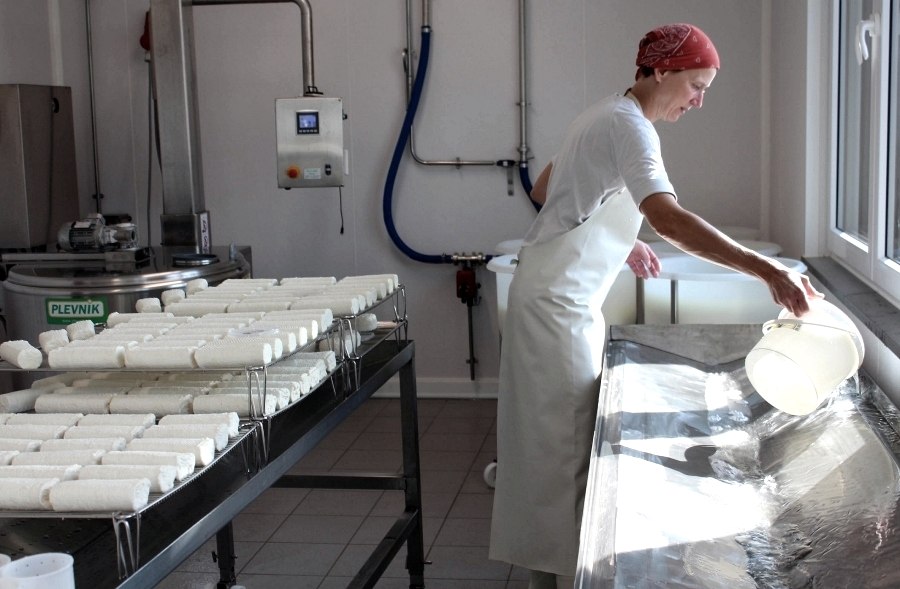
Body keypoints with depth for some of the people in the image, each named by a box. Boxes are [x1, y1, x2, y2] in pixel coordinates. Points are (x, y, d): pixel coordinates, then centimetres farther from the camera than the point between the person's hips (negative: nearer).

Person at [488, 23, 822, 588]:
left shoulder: (608, 116, 13)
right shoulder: (630, 126, -17)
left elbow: (543, 191, 21)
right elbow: (669, 218, -34)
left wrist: (617, 241, 17)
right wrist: (767, 270, -40)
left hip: (565, 296, 10)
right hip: (557, 303, -10)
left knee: (561, 435, 15)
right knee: (567, 440, -5)